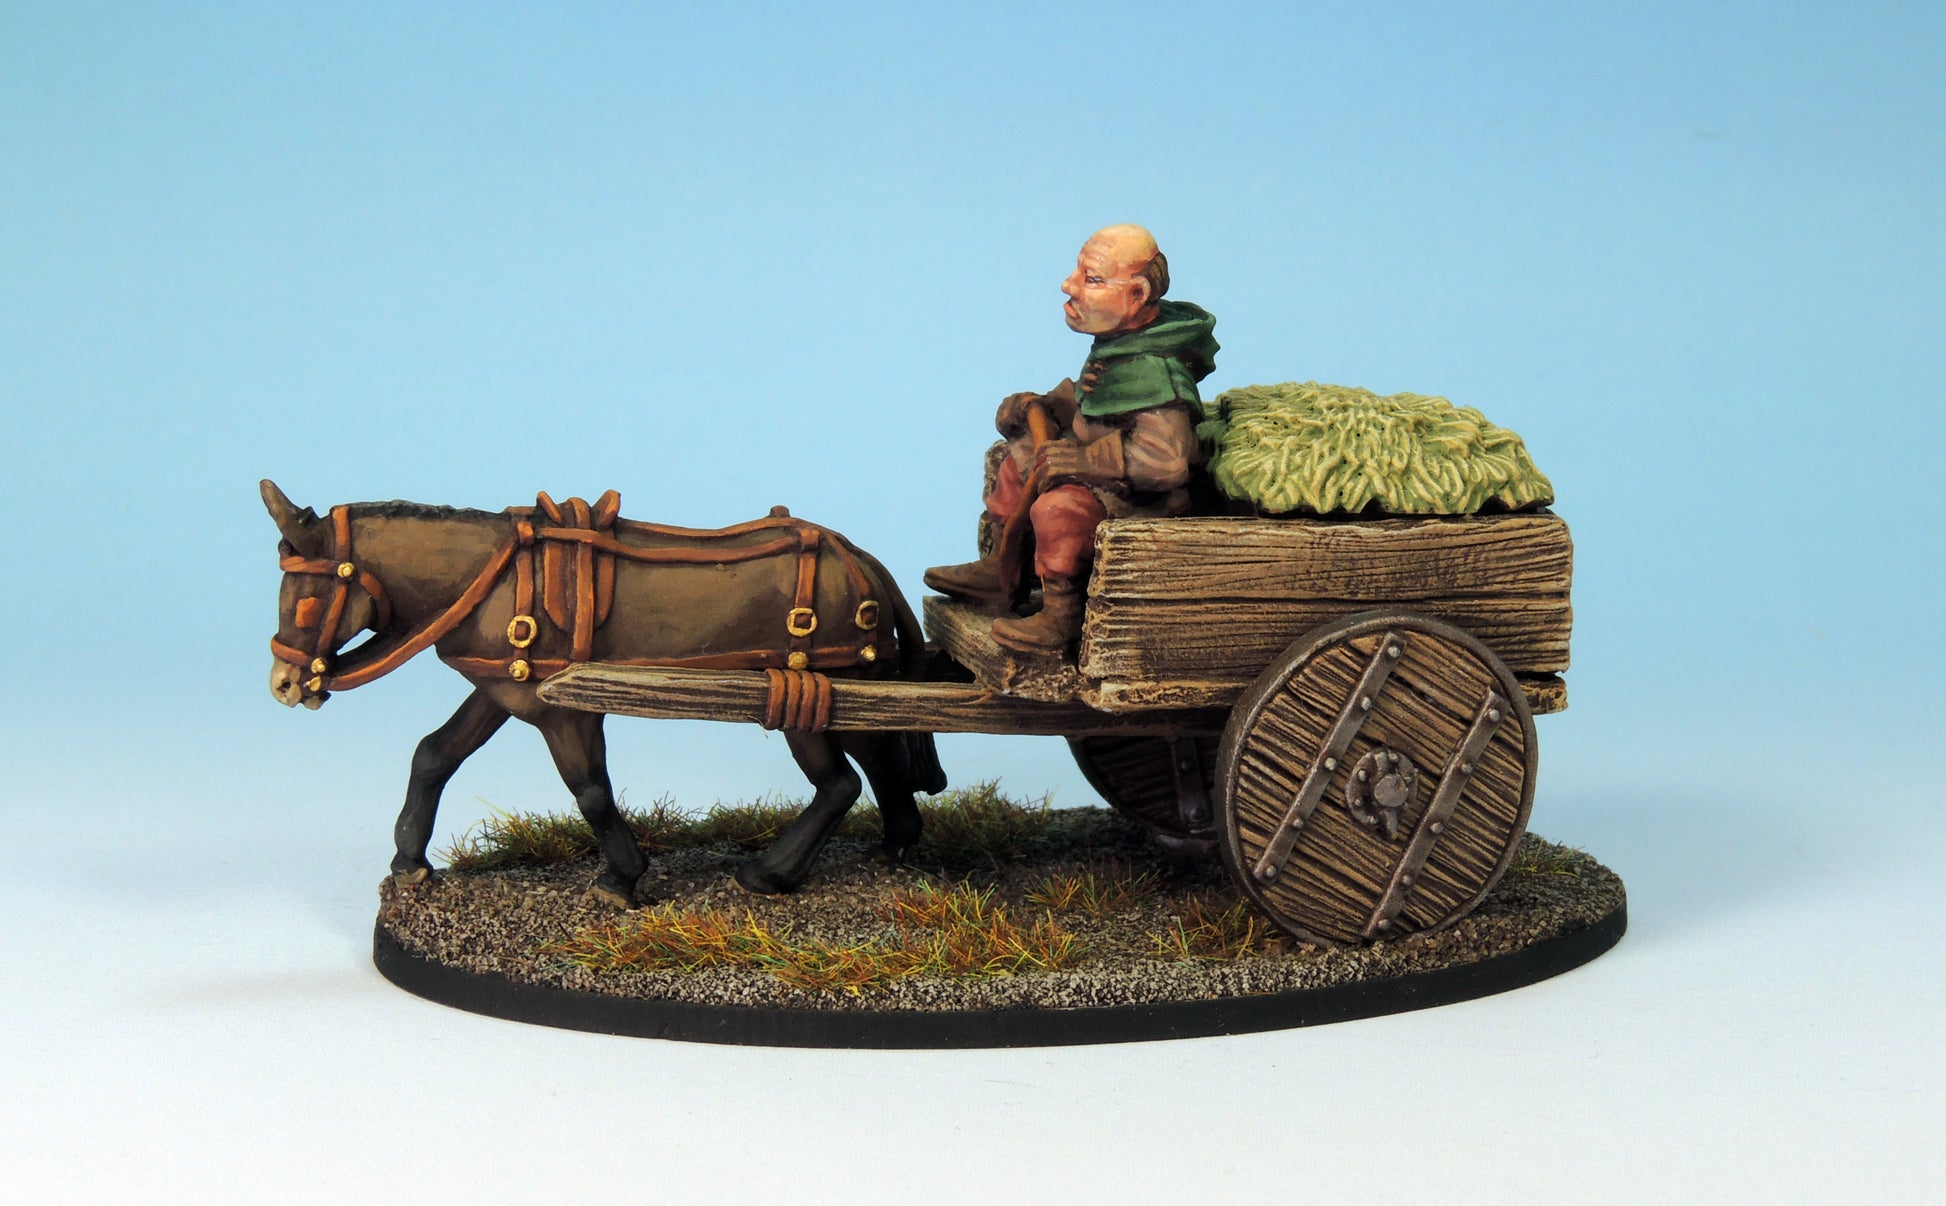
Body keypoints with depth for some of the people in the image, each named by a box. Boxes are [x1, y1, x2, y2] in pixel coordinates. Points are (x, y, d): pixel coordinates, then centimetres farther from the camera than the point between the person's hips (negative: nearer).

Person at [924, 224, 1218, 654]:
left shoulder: (1153, 372, -29)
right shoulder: (1120, 339, 2)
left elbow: (1165, 460, -37)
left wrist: (1084, 459, -30)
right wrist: (1042, 405, 6)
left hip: (1141, 500, -11)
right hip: (1102, 476, 11)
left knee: (1059, 505, -34)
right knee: (1023, 454, 21)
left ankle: (1061, 614, -15)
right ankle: (998, 571, 29)